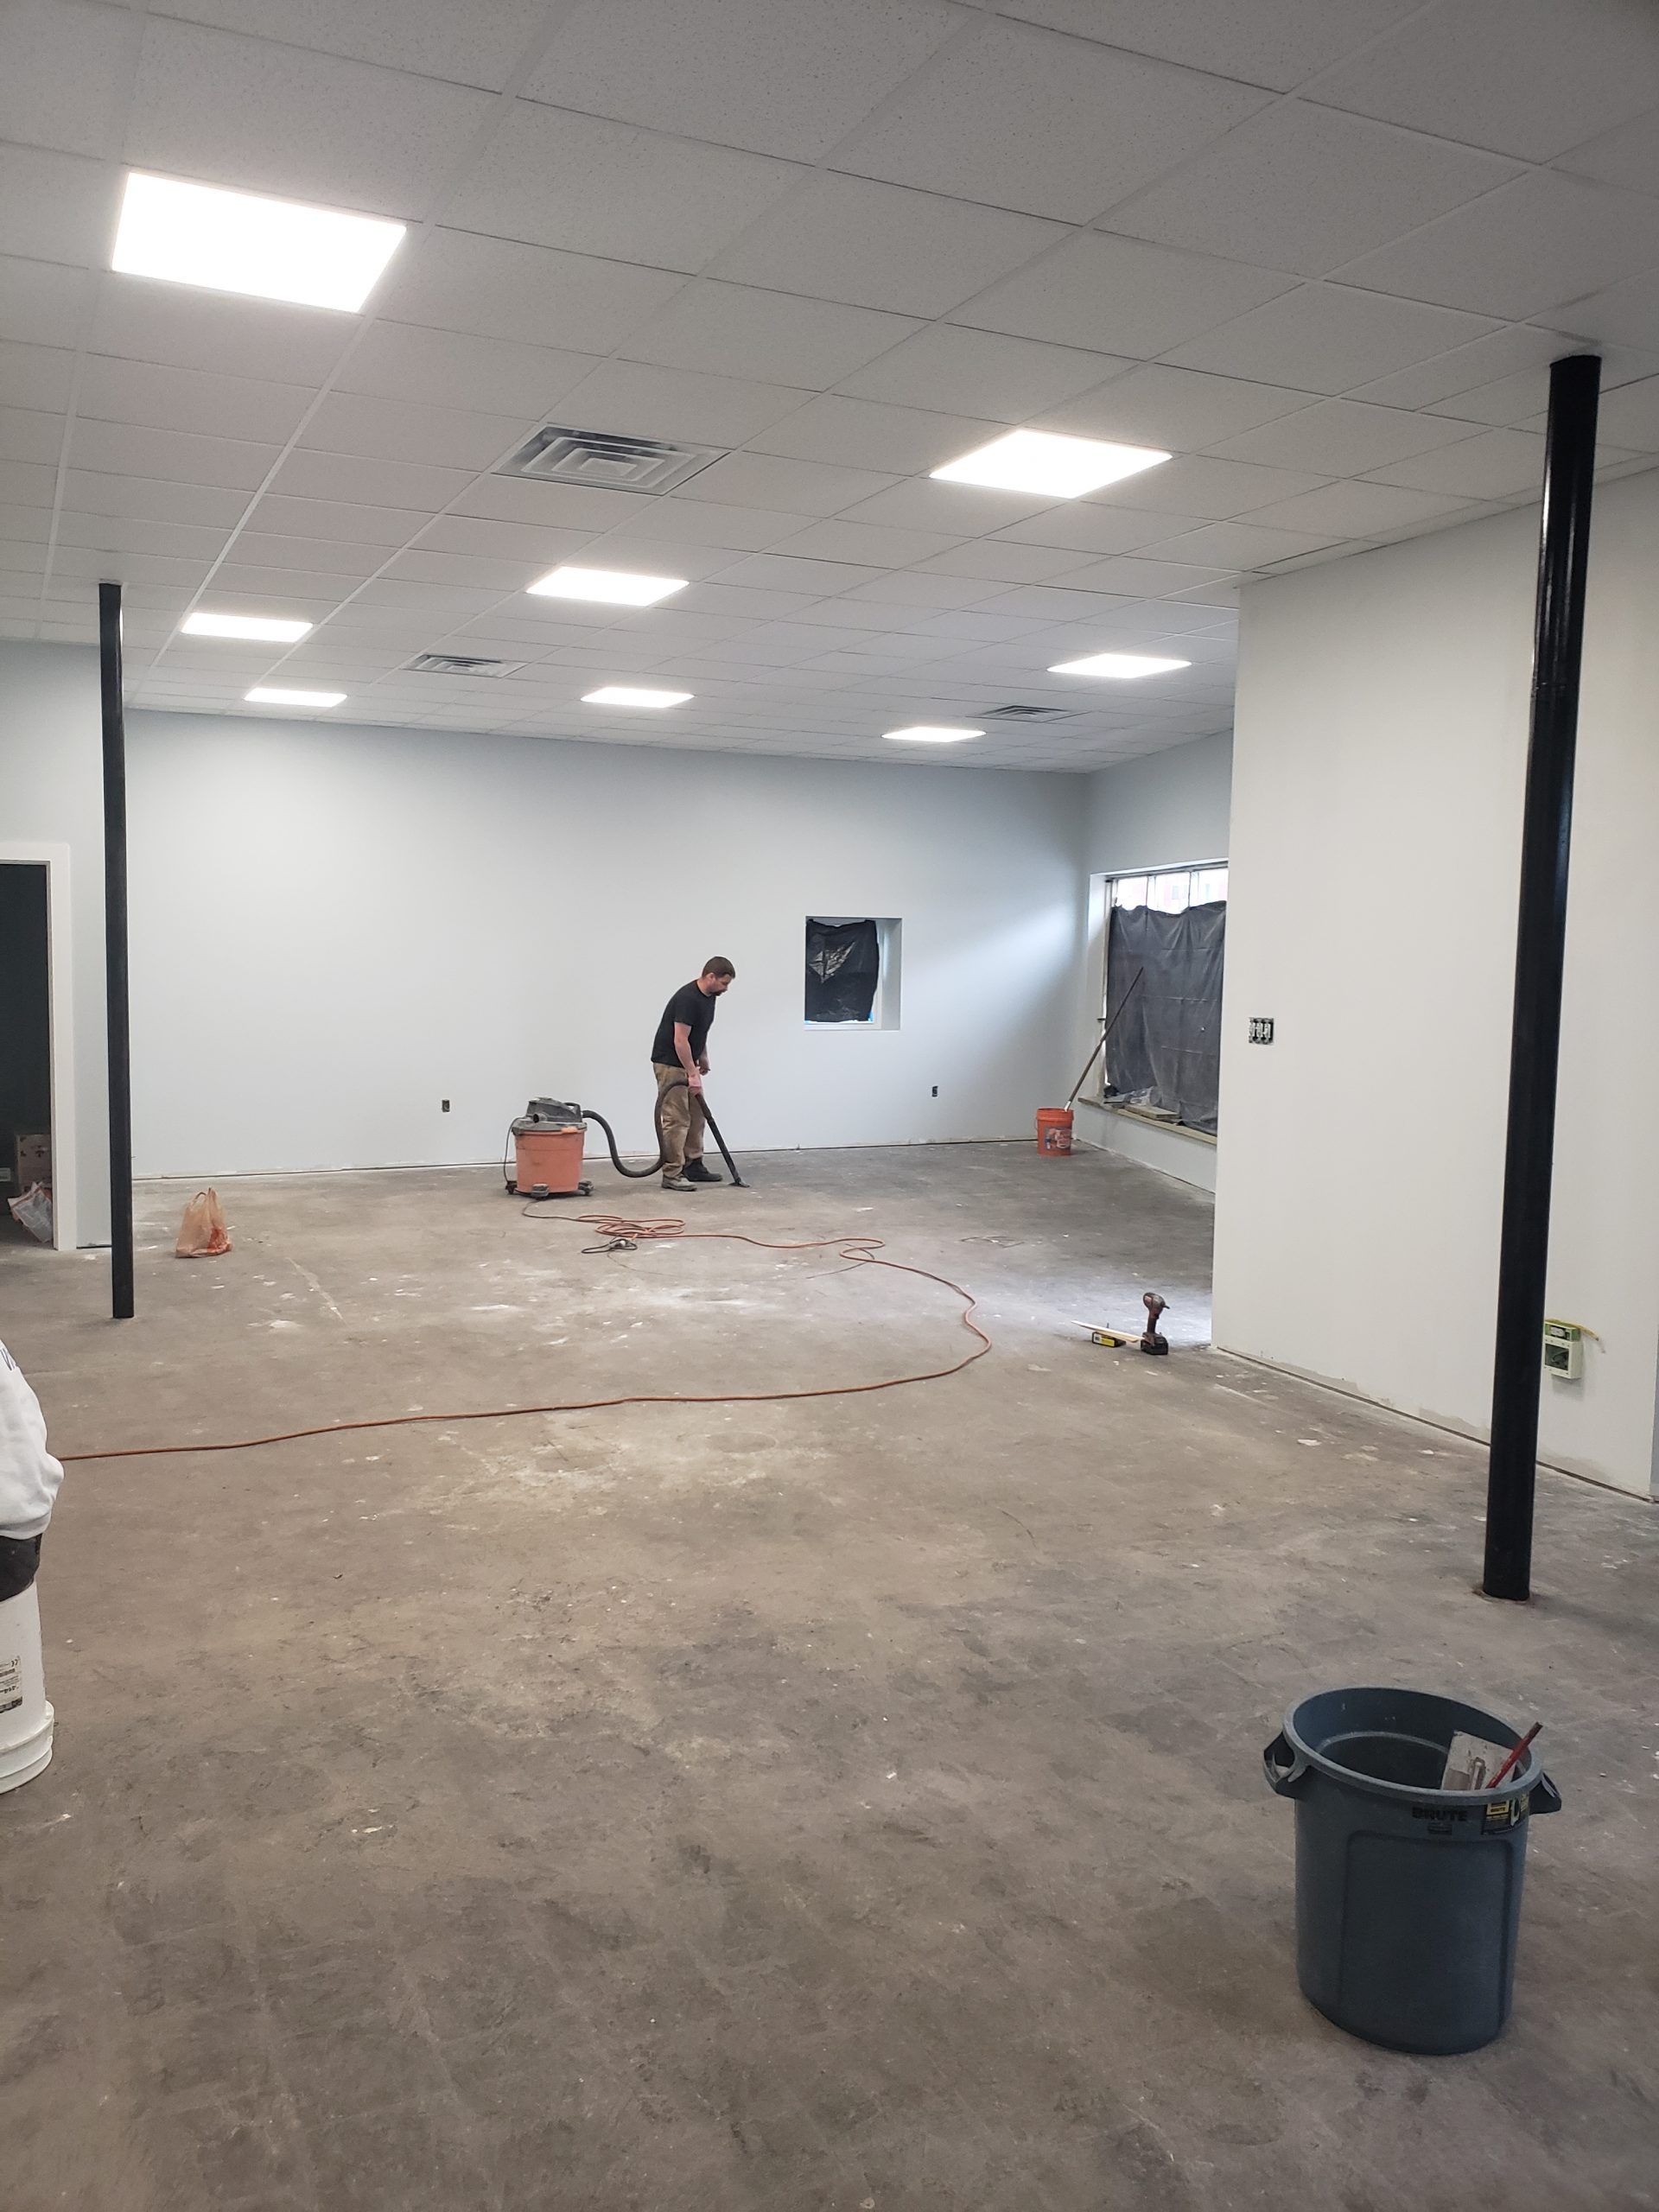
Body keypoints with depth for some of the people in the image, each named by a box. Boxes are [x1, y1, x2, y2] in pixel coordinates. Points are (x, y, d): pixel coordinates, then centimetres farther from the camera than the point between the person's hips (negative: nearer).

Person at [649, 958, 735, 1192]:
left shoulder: (708, 996, 6)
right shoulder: (687, 998, -25)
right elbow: (680, 1040, -27)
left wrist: (703, 1057, 26)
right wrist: (693, 1074, -26)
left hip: (686, 1063, 10)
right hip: (670, 1064, -10)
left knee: (696, 1116, 13)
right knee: (676, 1119, -10)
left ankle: (693, 1166, 21)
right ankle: (672, 1174, -7)